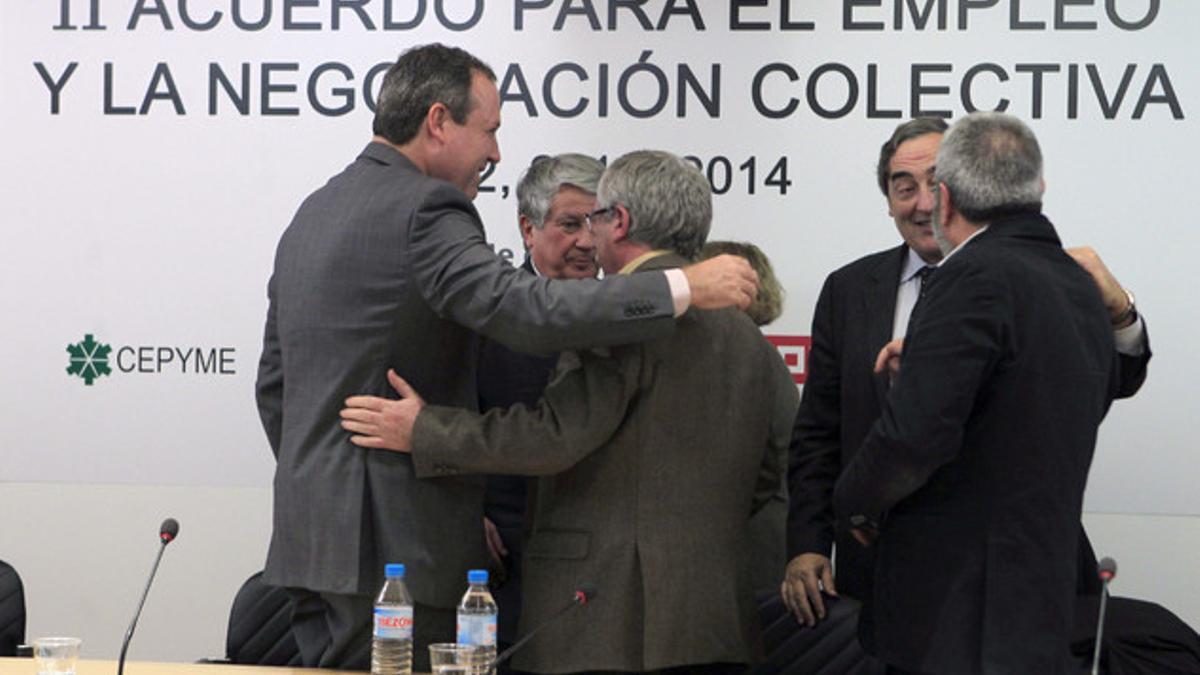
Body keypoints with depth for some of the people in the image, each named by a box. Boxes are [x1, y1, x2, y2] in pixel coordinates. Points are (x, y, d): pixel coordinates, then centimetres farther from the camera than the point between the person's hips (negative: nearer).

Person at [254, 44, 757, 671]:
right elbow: (521, 306, -28)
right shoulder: (421, 208, -14)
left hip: (309, 537, 9)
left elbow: (274, 383, 22)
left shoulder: (313, 212, 17)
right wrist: (682, 287, -25)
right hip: (394, 543, -9)